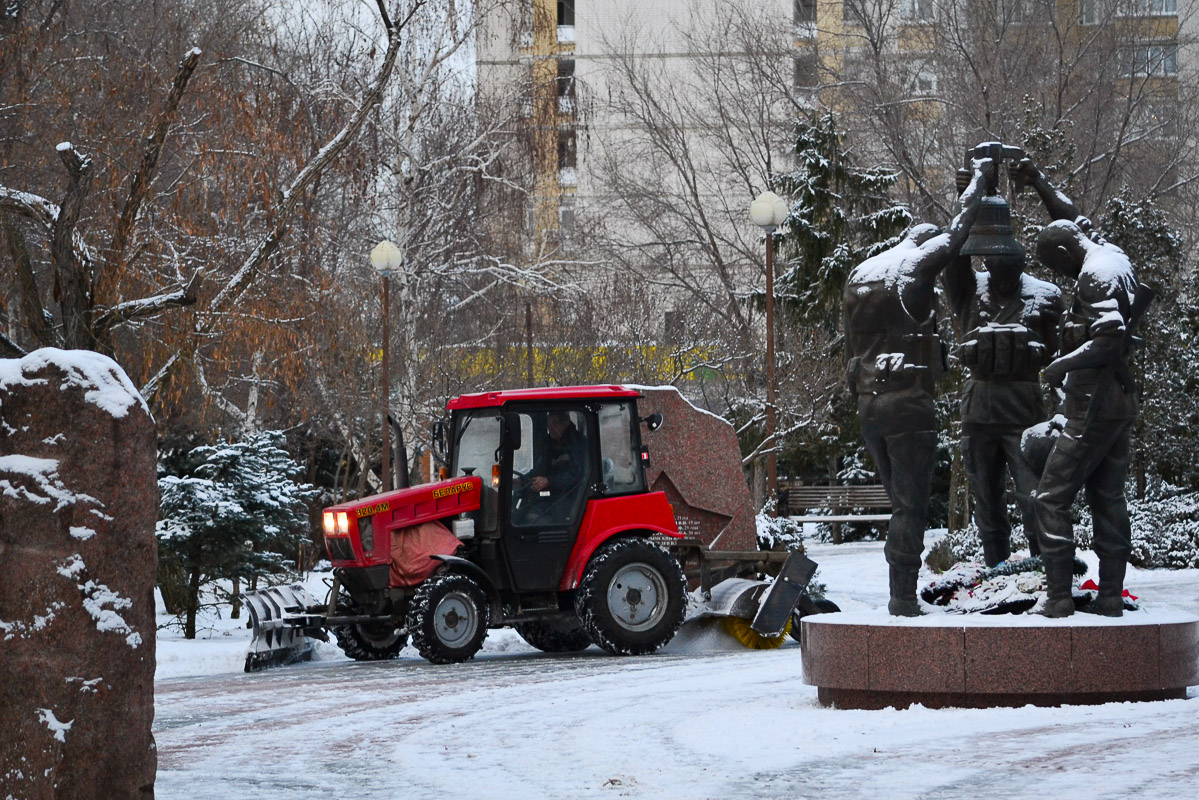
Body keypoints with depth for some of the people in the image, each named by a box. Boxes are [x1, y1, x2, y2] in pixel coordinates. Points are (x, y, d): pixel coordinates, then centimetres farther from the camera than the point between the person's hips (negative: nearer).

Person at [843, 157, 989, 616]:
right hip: (909, 400, -7)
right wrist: (979, 176, 17)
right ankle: (904, 597, -8)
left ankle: (898, 591, 13)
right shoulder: (918, 265, -4)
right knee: (911, 503, -5)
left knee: (900, 500, 15)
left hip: (867, 401, 7)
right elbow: (960, 228, 3)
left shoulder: (859, 274, 17)